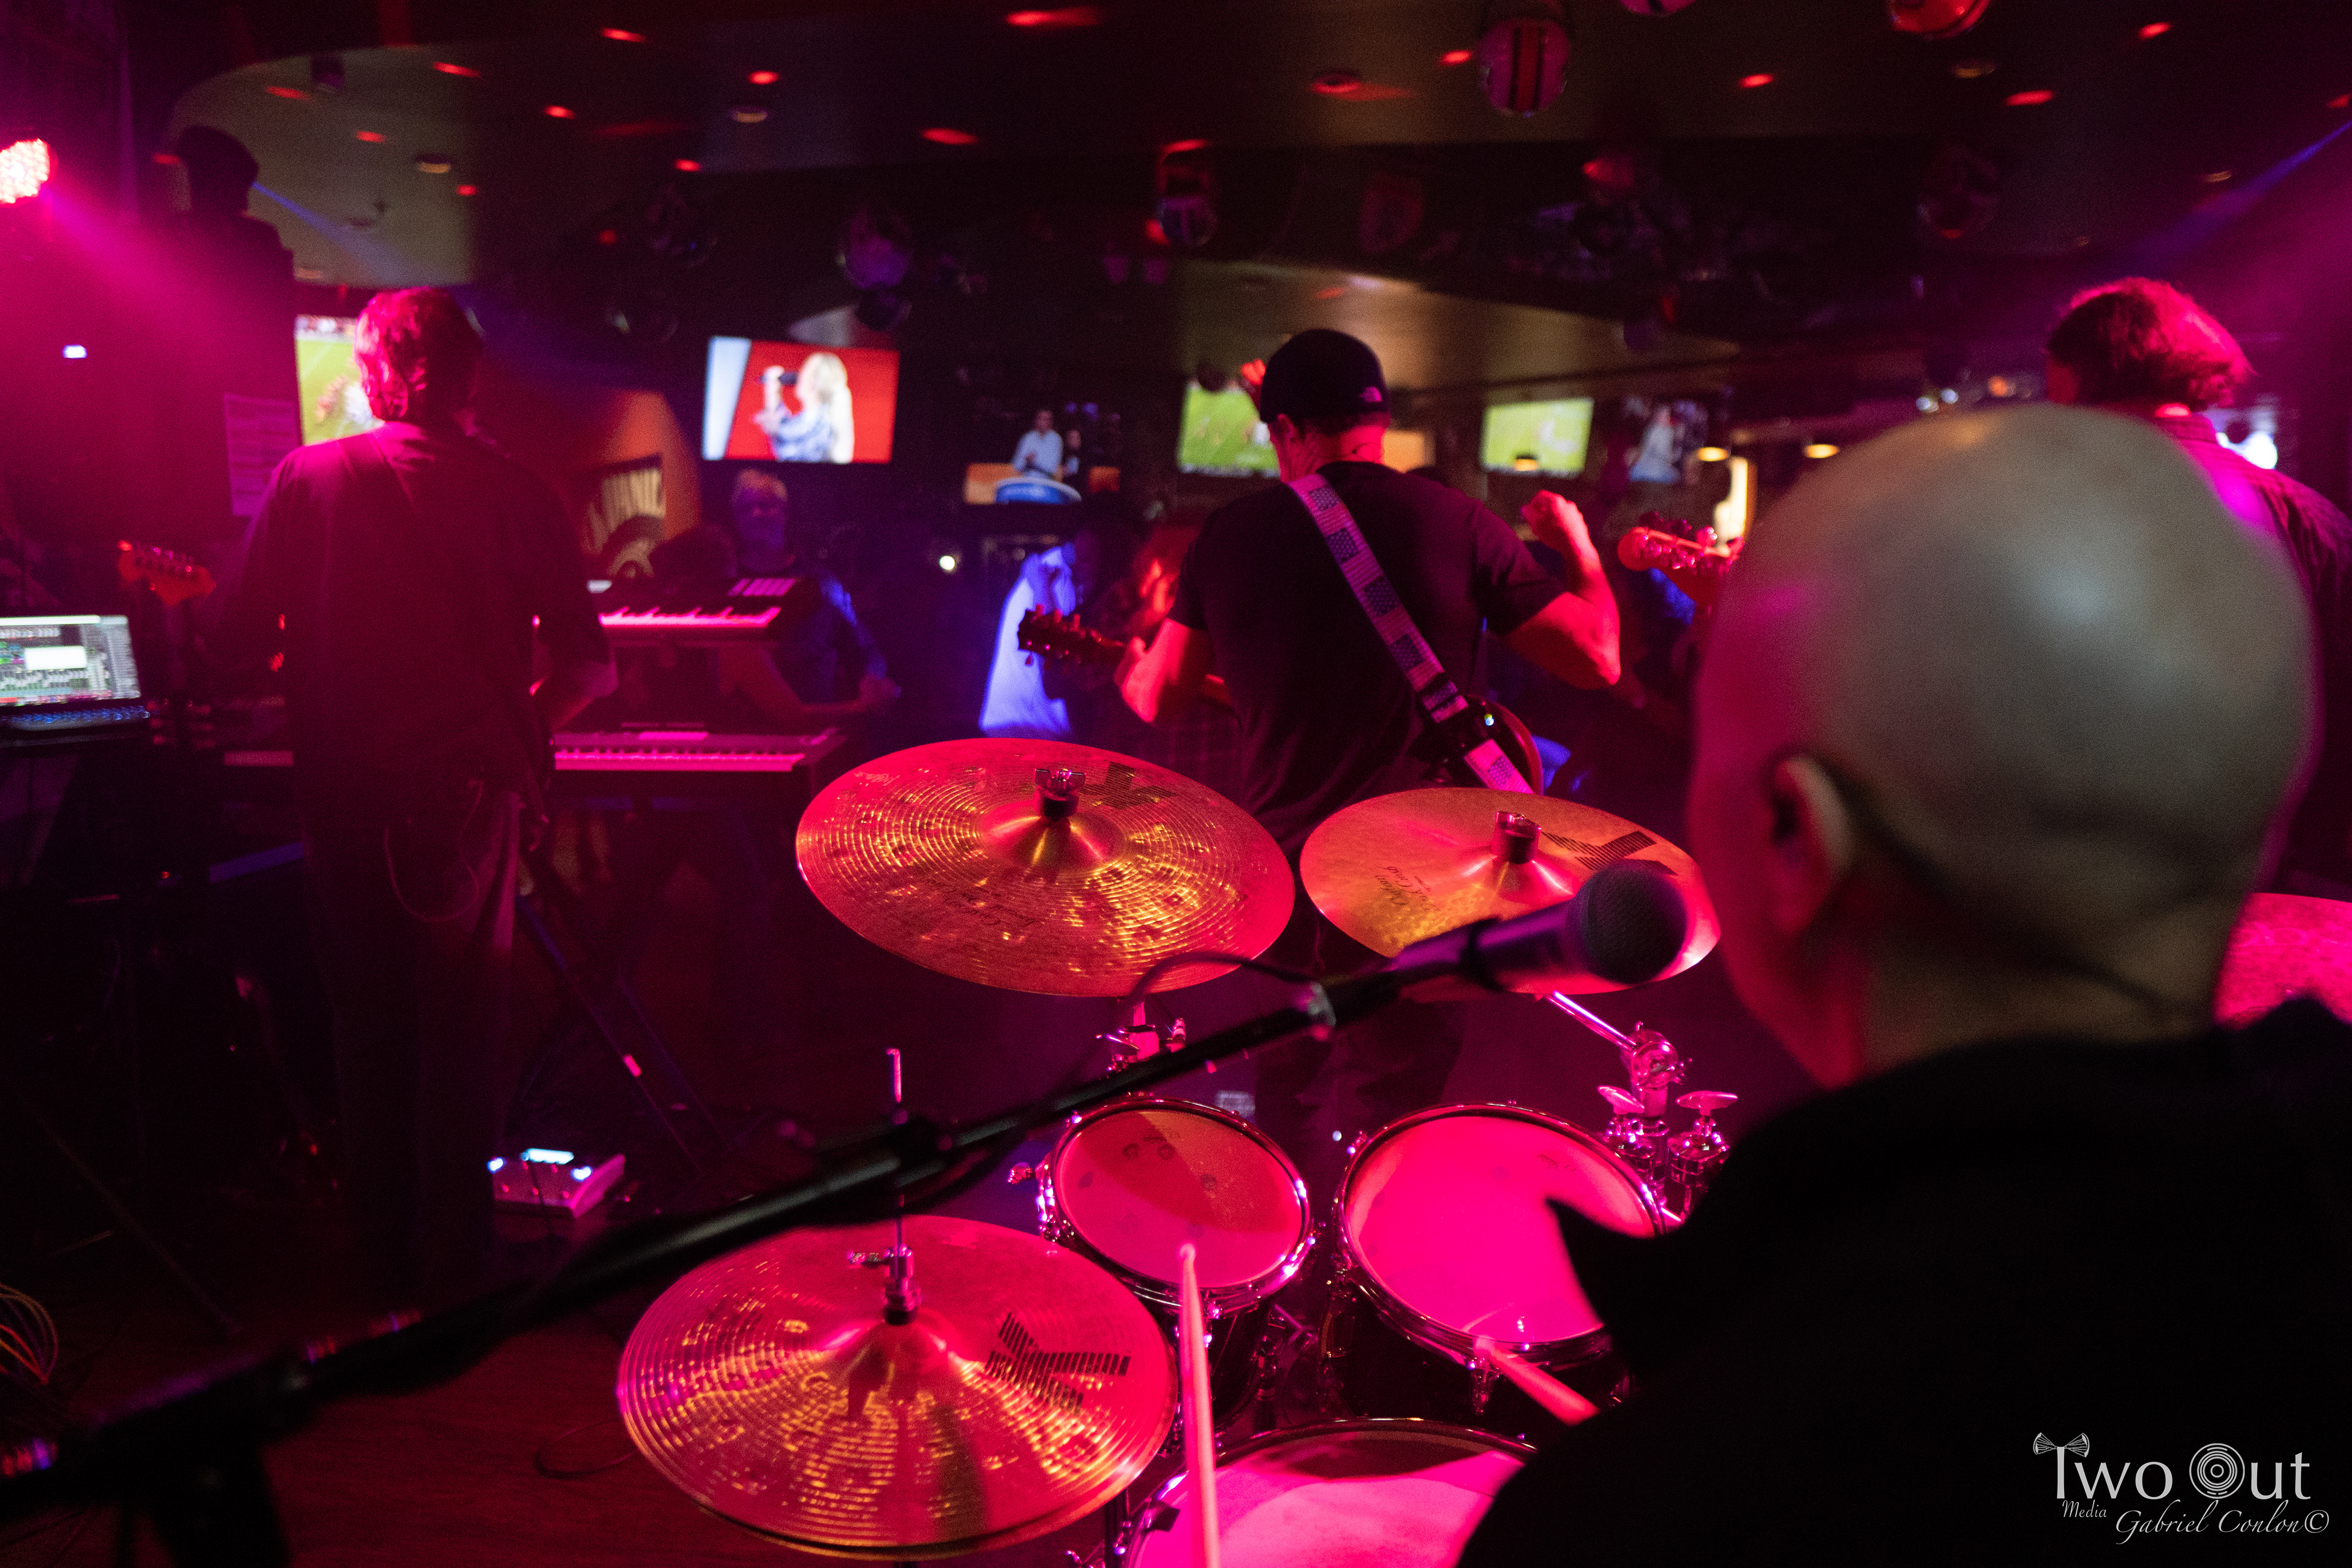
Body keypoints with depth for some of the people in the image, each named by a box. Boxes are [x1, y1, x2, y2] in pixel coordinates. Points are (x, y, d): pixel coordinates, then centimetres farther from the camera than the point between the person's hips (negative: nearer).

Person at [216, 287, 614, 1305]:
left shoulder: (308, 477, -2)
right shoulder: (514, 492, -3)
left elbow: (243, 643, -2)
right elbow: (588, 667, -4)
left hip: (347, 796, 1)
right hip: (470, 792, 0)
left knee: (369, 1026, 16)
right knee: (464, 1030, 14)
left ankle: (388, 1256, 28)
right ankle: (456, 1260, 22)